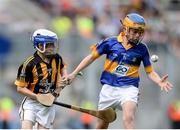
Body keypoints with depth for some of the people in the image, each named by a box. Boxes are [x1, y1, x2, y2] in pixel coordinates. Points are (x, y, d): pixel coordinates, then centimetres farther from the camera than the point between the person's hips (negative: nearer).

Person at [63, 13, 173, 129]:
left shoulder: (142, 48, 1)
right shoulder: (111, 42, -1)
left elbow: (150, 71, 6)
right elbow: (92, 57, 7)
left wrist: (159, 82, -15)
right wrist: (74, 74, 7)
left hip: (129, 89, -1)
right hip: (109, 88, 2)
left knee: (128, 119, -26)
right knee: (101, 126, 10)